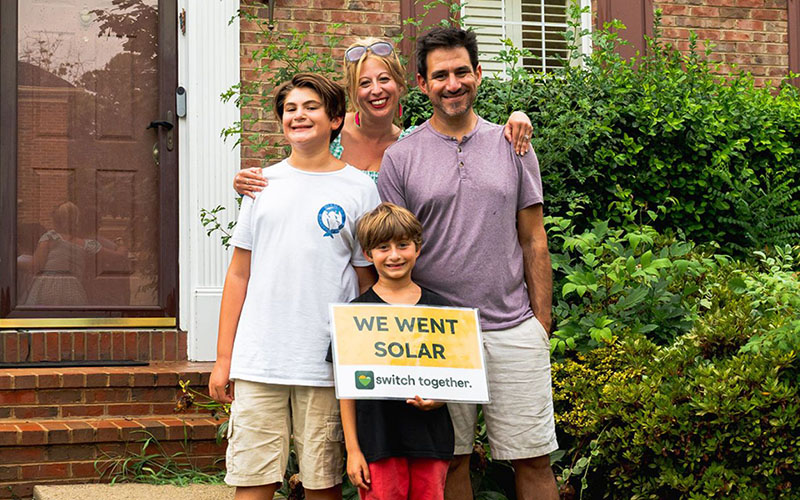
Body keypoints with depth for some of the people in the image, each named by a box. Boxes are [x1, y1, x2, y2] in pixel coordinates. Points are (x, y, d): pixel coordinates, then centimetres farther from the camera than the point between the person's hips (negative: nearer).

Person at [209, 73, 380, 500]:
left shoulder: (360, 190, 4)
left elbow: (368, 282, 6)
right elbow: (239, 274, 12)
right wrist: (223, 358, 8)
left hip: (328, 365, -1)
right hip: (257, 364, 2)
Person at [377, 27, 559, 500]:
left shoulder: (512, 147, 8)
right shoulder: (400, 158, 3)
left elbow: (534, 242, 9)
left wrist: (541, 326, 3)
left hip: (514, 329, 1)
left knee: (534, 459, 3)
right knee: (451, 460, 6)